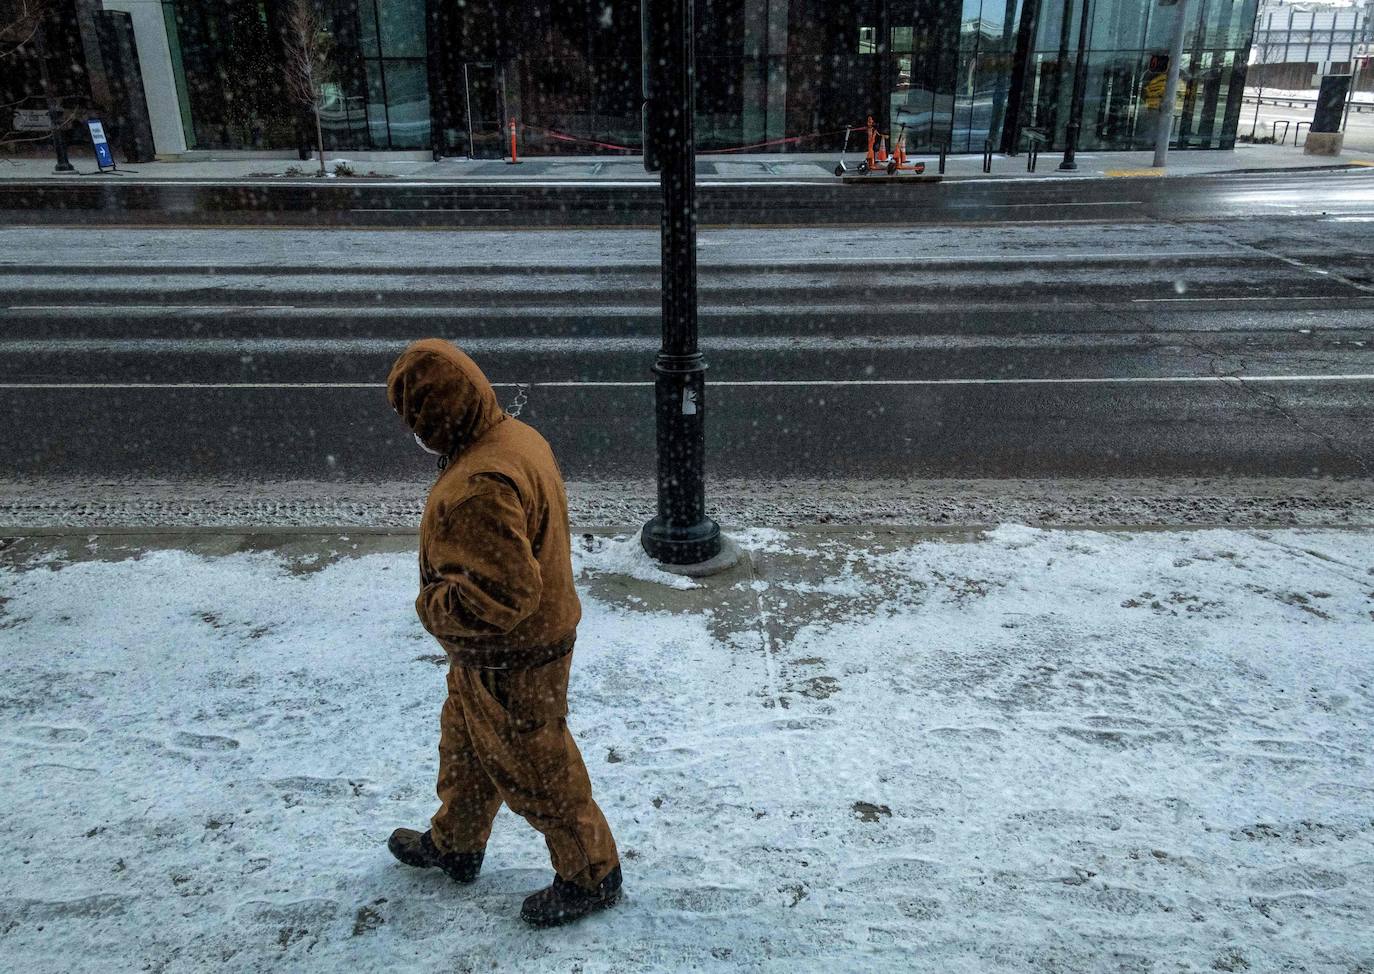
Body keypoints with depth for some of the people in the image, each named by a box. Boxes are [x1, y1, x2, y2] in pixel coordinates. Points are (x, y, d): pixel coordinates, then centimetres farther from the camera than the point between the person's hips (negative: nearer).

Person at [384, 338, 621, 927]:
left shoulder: (479, 487, -34)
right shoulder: (516, 435, -2)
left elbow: (504, 594, -35)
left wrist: (433, 606, -18)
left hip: (509, 662, -10)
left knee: (534, 768, 11)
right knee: (465, 744, 28)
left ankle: (590, 874, 33)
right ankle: (455, 844, 52)